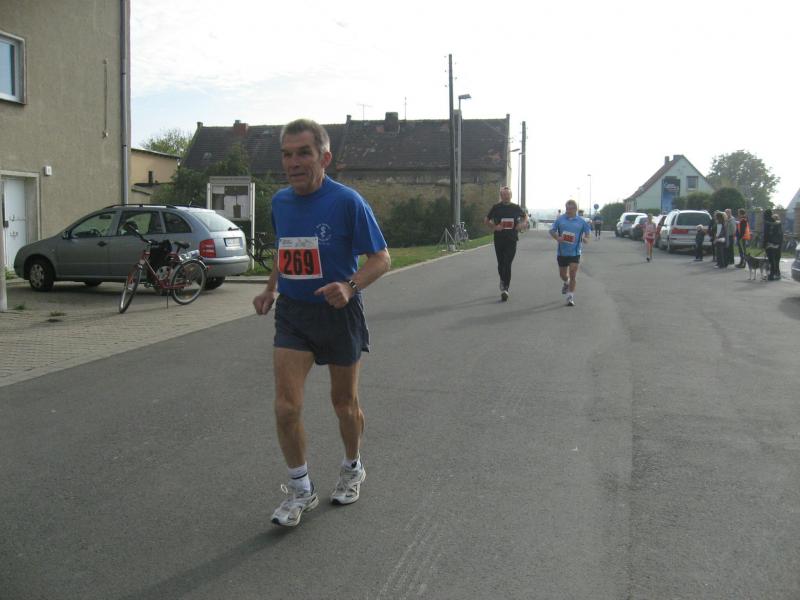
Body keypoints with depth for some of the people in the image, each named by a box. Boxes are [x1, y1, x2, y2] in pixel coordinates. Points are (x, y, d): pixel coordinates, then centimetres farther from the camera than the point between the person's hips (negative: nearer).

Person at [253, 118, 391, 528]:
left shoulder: (347, 202, -14)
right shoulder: (280, 202, 4)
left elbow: (381, 259, -12)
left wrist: (349, 286, -28)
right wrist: (271, 289, 8)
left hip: (338, 313, -3)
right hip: (291, 312, 4)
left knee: (344, 401, 13)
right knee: (286, 407, -7)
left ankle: (352, 469, 39)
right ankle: (300, 490, 13)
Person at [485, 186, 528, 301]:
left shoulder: (516, 208, 5)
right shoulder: (496, 208, 3)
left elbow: (525, 217, 21)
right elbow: (486, 220, 9)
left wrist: (523, 223, -1)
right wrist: (494, 227, -9)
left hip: (512, 240, -1)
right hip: (499, 239, 1)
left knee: (507, 264, -11)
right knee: (501, 264, 11)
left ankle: (505, 288, -12)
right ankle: (503, 281, 37)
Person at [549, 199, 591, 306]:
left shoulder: (581, 221, 2)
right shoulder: (560, 219, 2)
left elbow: (587, 231, 12)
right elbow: (552, 231, 4)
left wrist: (586, 239, -10)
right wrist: (557, 238, -16)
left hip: (575, 252, -1)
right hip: (562, 252, 2)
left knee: (572, 275, -7)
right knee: (562, 274, 12)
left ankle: (570, 297, -1)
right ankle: (566, 283, 47)